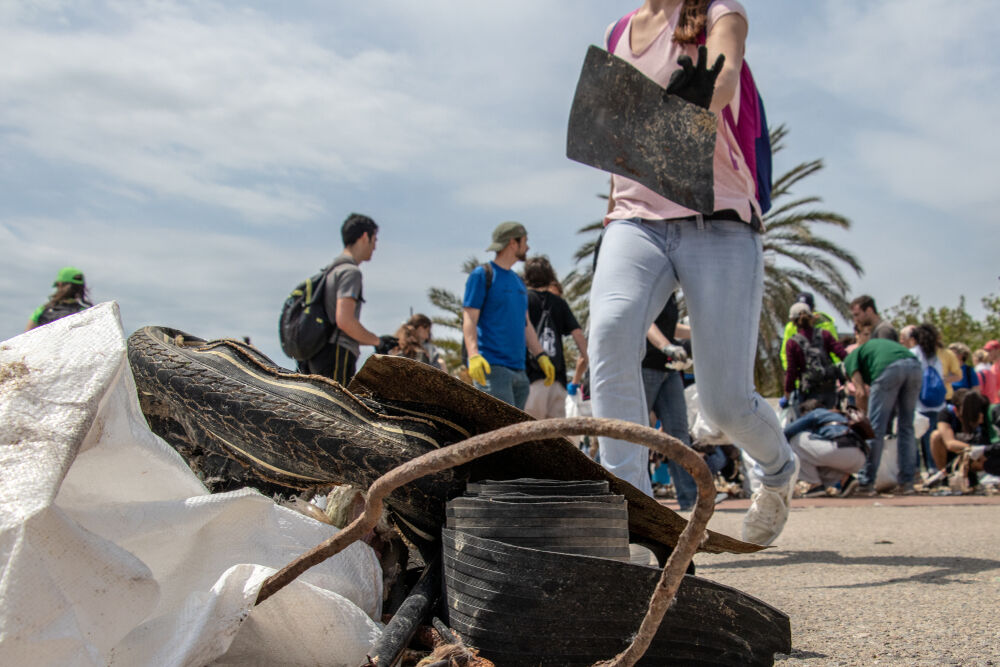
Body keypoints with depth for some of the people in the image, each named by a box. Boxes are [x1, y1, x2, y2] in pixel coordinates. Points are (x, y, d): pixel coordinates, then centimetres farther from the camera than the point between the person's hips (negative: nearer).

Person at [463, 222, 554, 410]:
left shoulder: (518, 281, 22)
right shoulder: (482, 275, -3)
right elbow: (469, 320, -10)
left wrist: (540, 356, 13)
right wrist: (473, 355, -24)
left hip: (519, 371, 8)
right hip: (492, 367, -8)